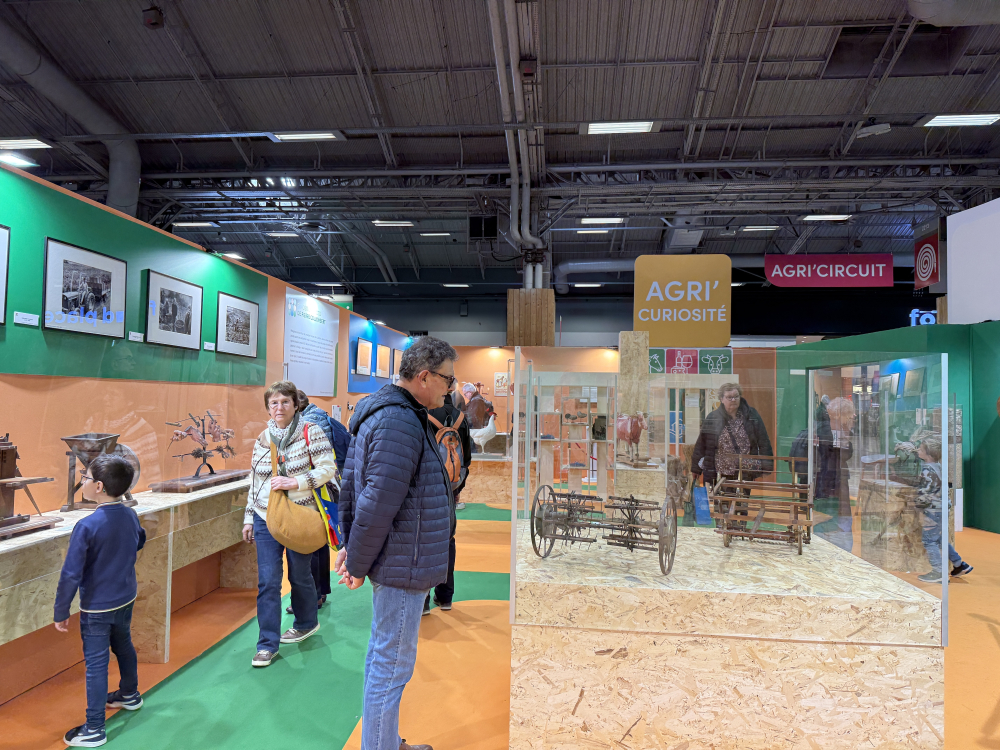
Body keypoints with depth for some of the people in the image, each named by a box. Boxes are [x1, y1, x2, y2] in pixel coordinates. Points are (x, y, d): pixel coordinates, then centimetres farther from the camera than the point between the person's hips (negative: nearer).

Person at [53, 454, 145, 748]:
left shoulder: (87, 526, -26)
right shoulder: (130, 516, -7)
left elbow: (71, 574, -22)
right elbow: (139, 542, 16)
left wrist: (61, 612, -11)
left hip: (96, 607, -6)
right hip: (126, 599, 6)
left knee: (96, 663, 4)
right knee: (123, 646, 26)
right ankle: (130, 695, 46)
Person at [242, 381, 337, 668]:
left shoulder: (310, 432, -8)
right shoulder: (262, 439, 7)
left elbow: (328, 468, -13)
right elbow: (255, 482, 13)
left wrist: (295, 482, -22)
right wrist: (248, 518, 13)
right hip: (265, 518, 3)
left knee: (300, 575, 13)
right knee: (267, 581, 0)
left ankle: (306, 623, 38)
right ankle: (267, 644, 12)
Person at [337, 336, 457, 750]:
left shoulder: (379, 413, 11)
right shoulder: (400, 423, -23)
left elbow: (350, 484, 15)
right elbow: (377, 506, -25)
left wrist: (349, 544, 15)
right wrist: (357, 566, -14)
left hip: (393, 563, 11)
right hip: (402, 566, -11)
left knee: (382, 657, 23)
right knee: (392, 668, 4)